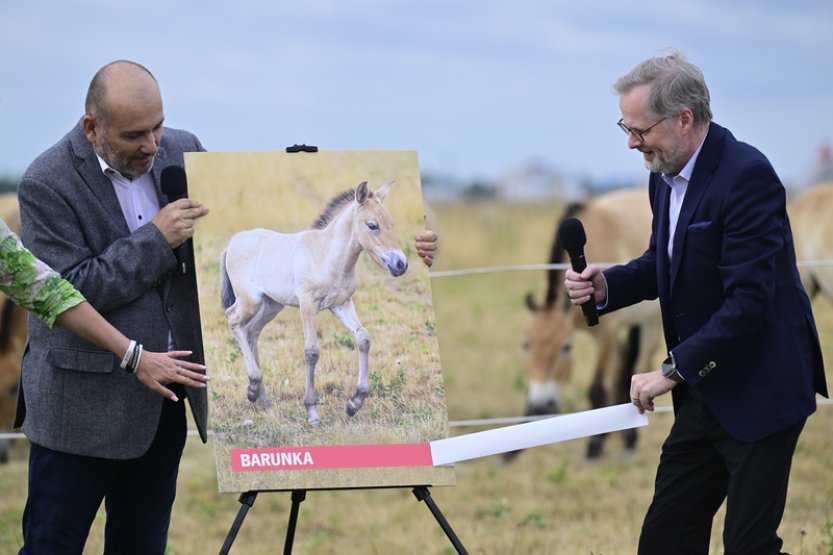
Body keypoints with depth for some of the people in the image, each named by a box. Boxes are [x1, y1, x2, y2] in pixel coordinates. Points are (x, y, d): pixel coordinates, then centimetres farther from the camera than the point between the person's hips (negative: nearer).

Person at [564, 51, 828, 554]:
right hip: (705, 390, 9)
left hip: (759, 391, -9)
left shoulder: (746, 175, -22)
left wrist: (672, 371, -22)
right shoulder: (666, 176, 5)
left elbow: (748, 300, -26)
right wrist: (607, 285, -1)